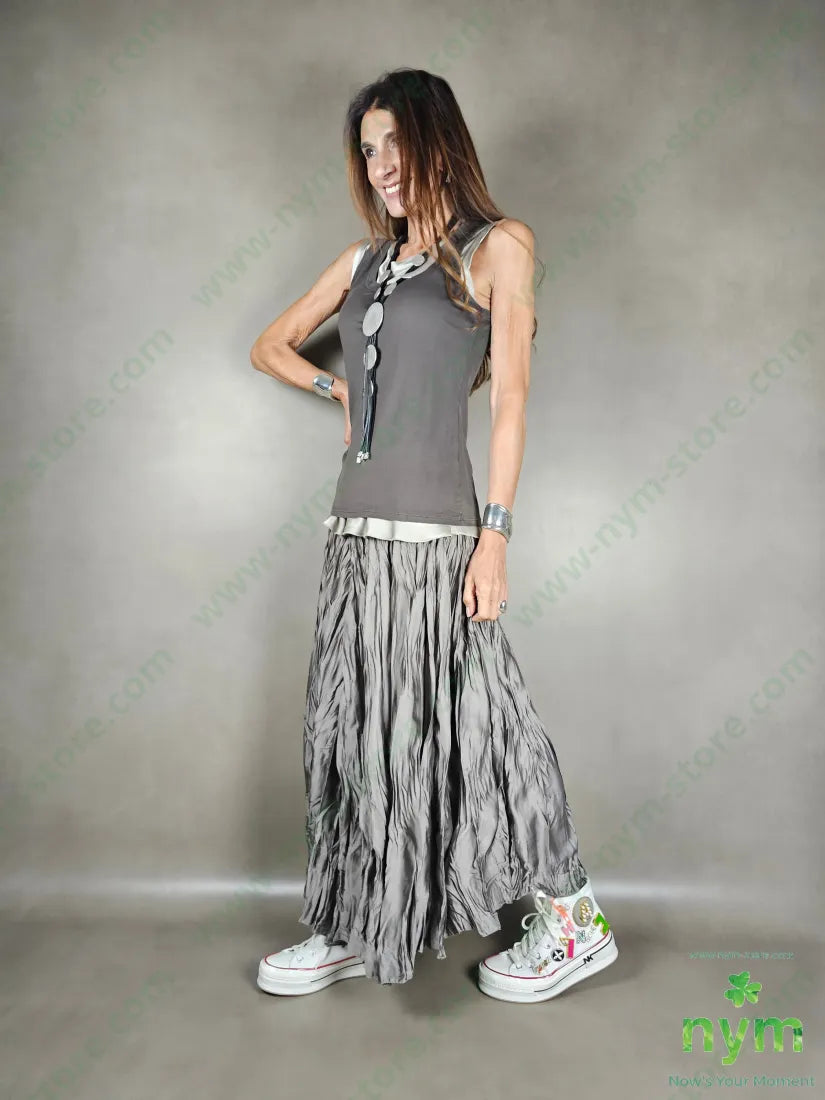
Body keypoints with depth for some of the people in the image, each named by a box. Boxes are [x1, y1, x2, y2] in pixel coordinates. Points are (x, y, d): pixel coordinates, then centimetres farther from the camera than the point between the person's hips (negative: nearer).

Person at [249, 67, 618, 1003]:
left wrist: (496, 535, -13)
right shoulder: (365, 260, 19)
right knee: (351, 729, 10)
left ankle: (575, 922, 19)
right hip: (357, 528, 6)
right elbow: (270, 346, 28)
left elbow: (510, 397, -5)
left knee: (453, 726, -1)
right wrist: (343, 390, 12)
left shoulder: (497, 247, 3)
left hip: (432, 531, -6)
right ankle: (353, 931, 27)